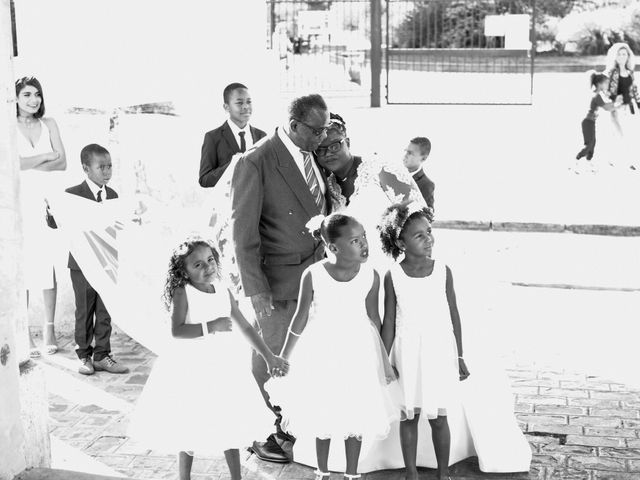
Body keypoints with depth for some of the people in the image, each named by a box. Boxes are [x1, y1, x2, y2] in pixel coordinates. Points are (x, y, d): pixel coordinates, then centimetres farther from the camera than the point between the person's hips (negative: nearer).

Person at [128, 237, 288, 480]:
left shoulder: (223, 292, 1)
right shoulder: (182, 293, -13)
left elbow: (245, 328, 6)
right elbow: (176, 331, -24)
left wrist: (269, 356, 5)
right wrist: (210, 326, -32)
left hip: (222, 368, 5)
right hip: (191, 371, -4)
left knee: (231, 425, 11)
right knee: (189, 430, 9)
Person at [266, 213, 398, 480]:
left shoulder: (371, 276, -12)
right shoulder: (313, 275, -17)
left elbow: (374, 320, 0)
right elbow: (301, 318, -5)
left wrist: (384, 360, 6)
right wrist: (283, 358, 2)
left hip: (358, 352, 1)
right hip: (321, 351, -1)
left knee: (356, 415, 11)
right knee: (322, 414, 14)